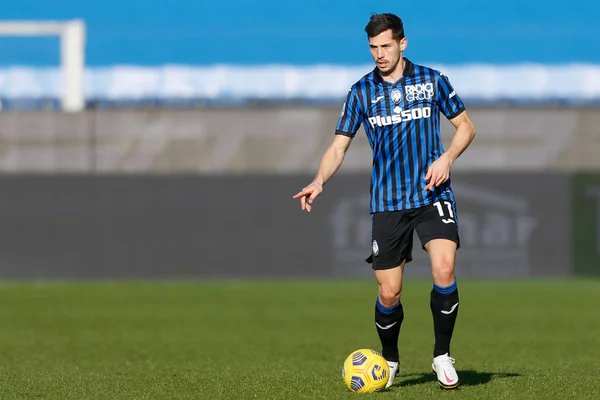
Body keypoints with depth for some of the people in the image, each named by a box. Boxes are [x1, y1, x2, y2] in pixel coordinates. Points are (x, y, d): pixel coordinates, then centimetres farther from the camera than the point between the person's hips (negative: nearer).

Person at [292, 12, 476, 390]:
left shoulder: (432, 80, 1)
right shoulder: (361, 91, 3)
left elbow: (466, 125, 9)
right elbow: (339, 146, 5)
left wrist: (447, 158, -9)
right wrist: (319, 182, -13)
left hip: (433, 193, -1)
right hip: (387, 201, 1)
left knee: (444, 271, -22)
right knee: (389, 292, 0)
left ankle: (442, 356, -4)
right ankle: (390, 361, 26)